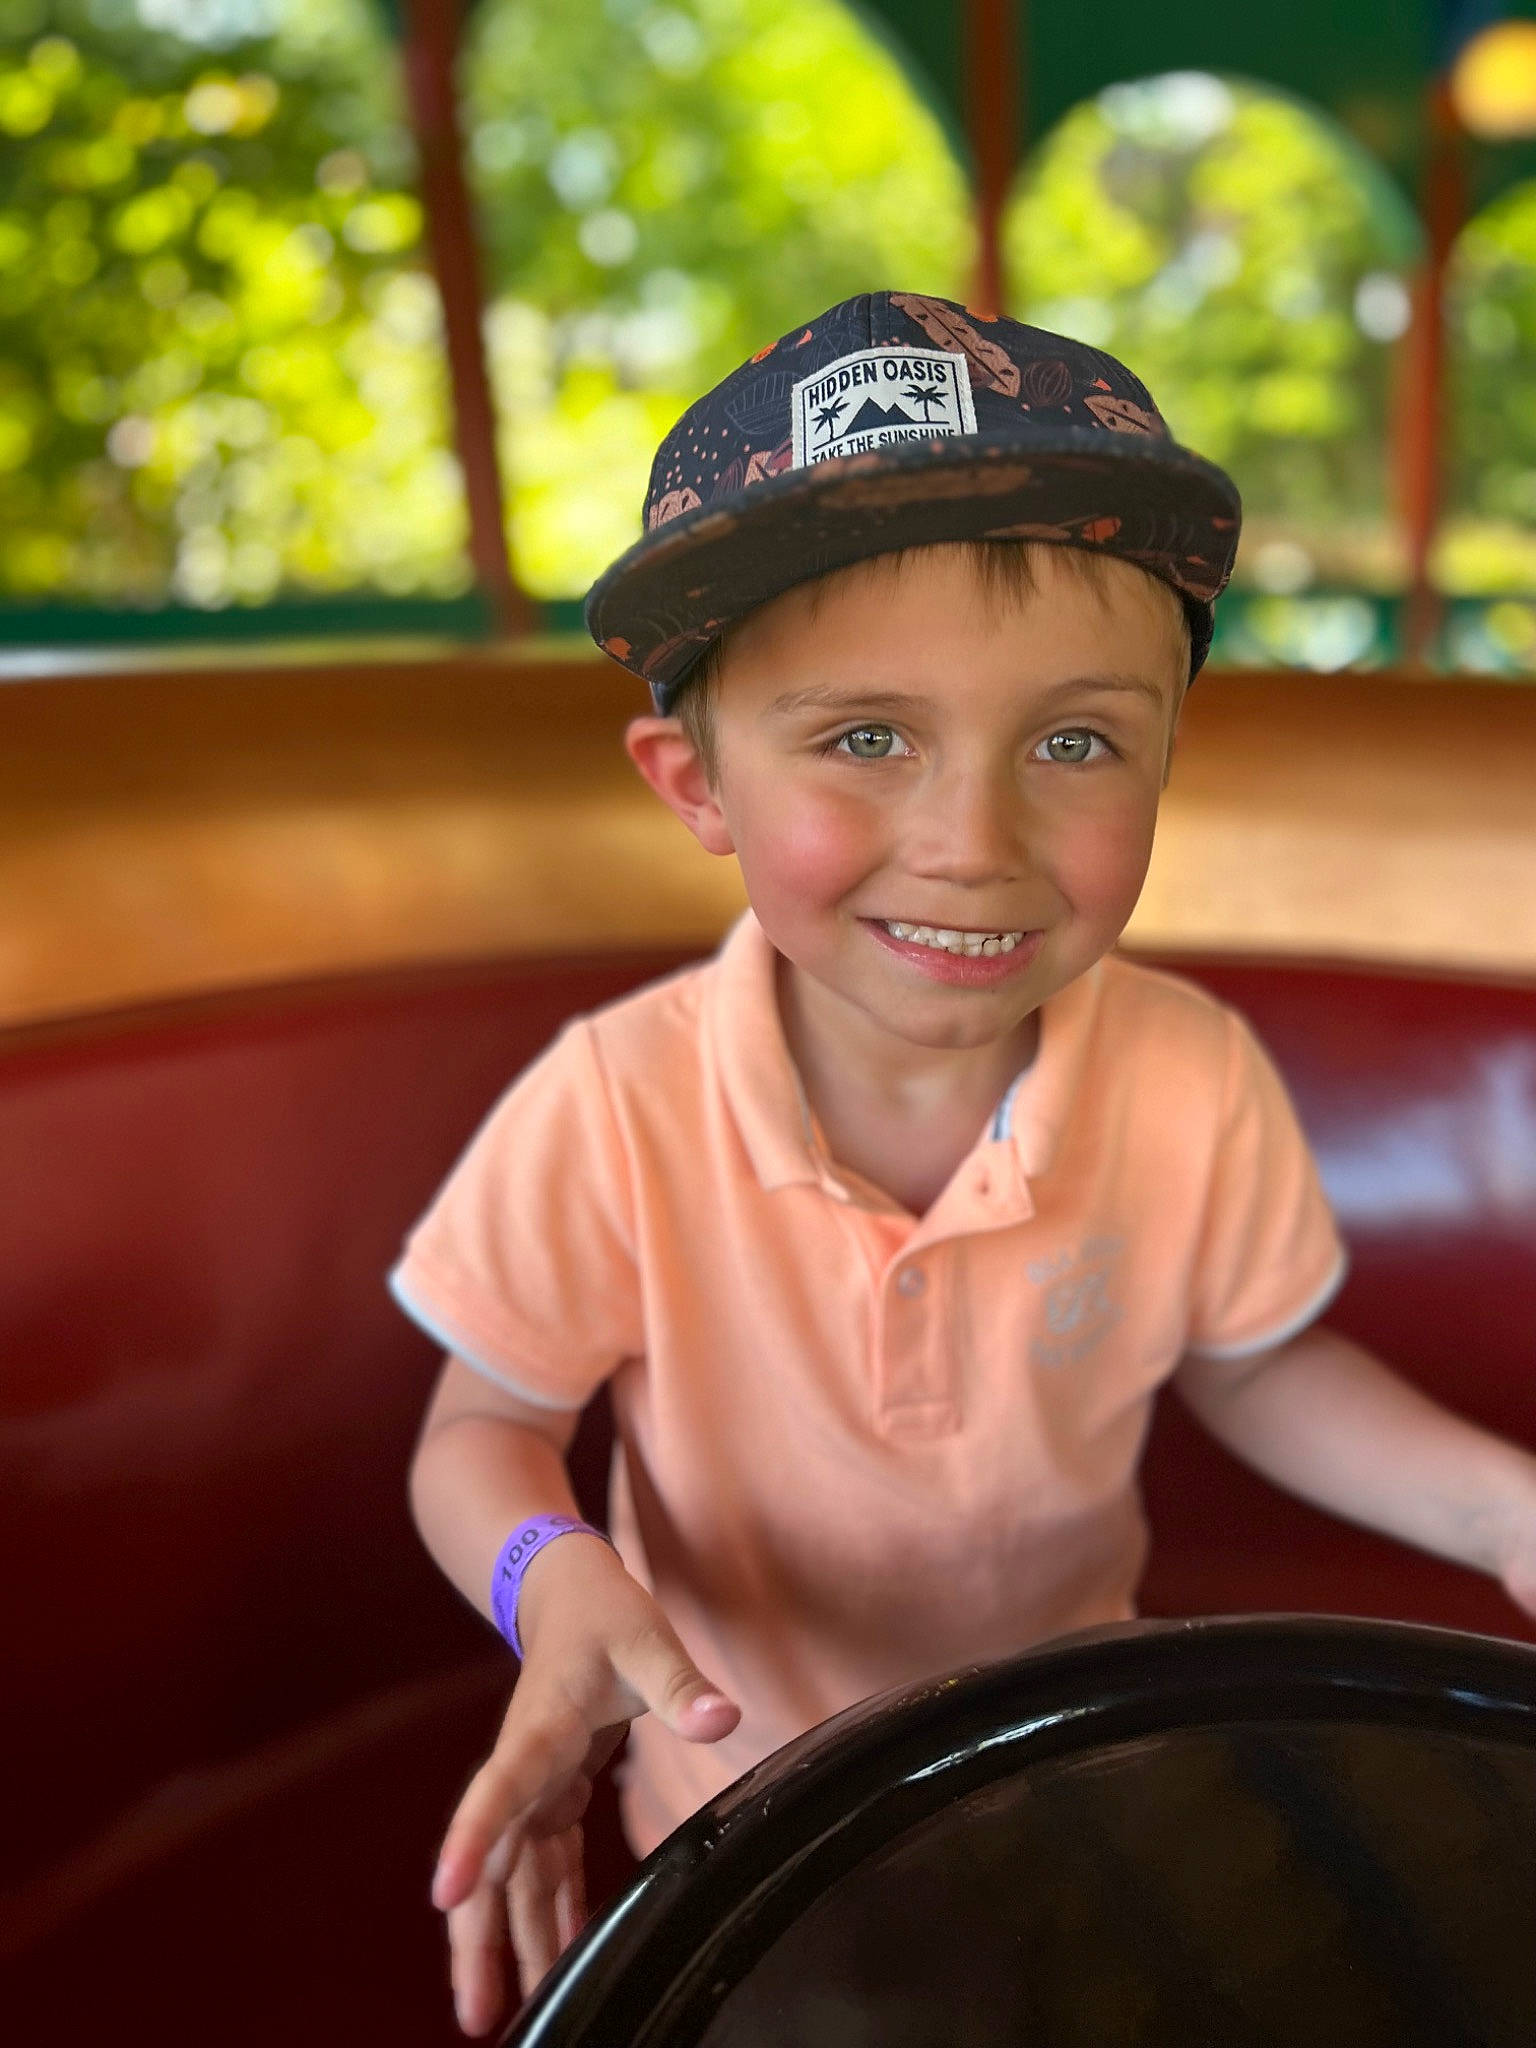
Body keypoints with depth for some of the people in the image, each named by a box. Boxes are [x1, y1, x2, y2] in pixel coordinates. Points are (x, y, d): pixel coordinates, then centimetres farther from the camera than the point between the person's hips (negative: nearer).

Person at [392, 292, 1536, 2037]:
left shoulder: (1196, 1085, -25)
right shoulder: (612, 1109, -31)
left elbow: (1251, 1367, -7)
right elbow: (484, 1434, -17)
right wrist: (555, 1578, -37)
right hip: (739, 1779, -1)